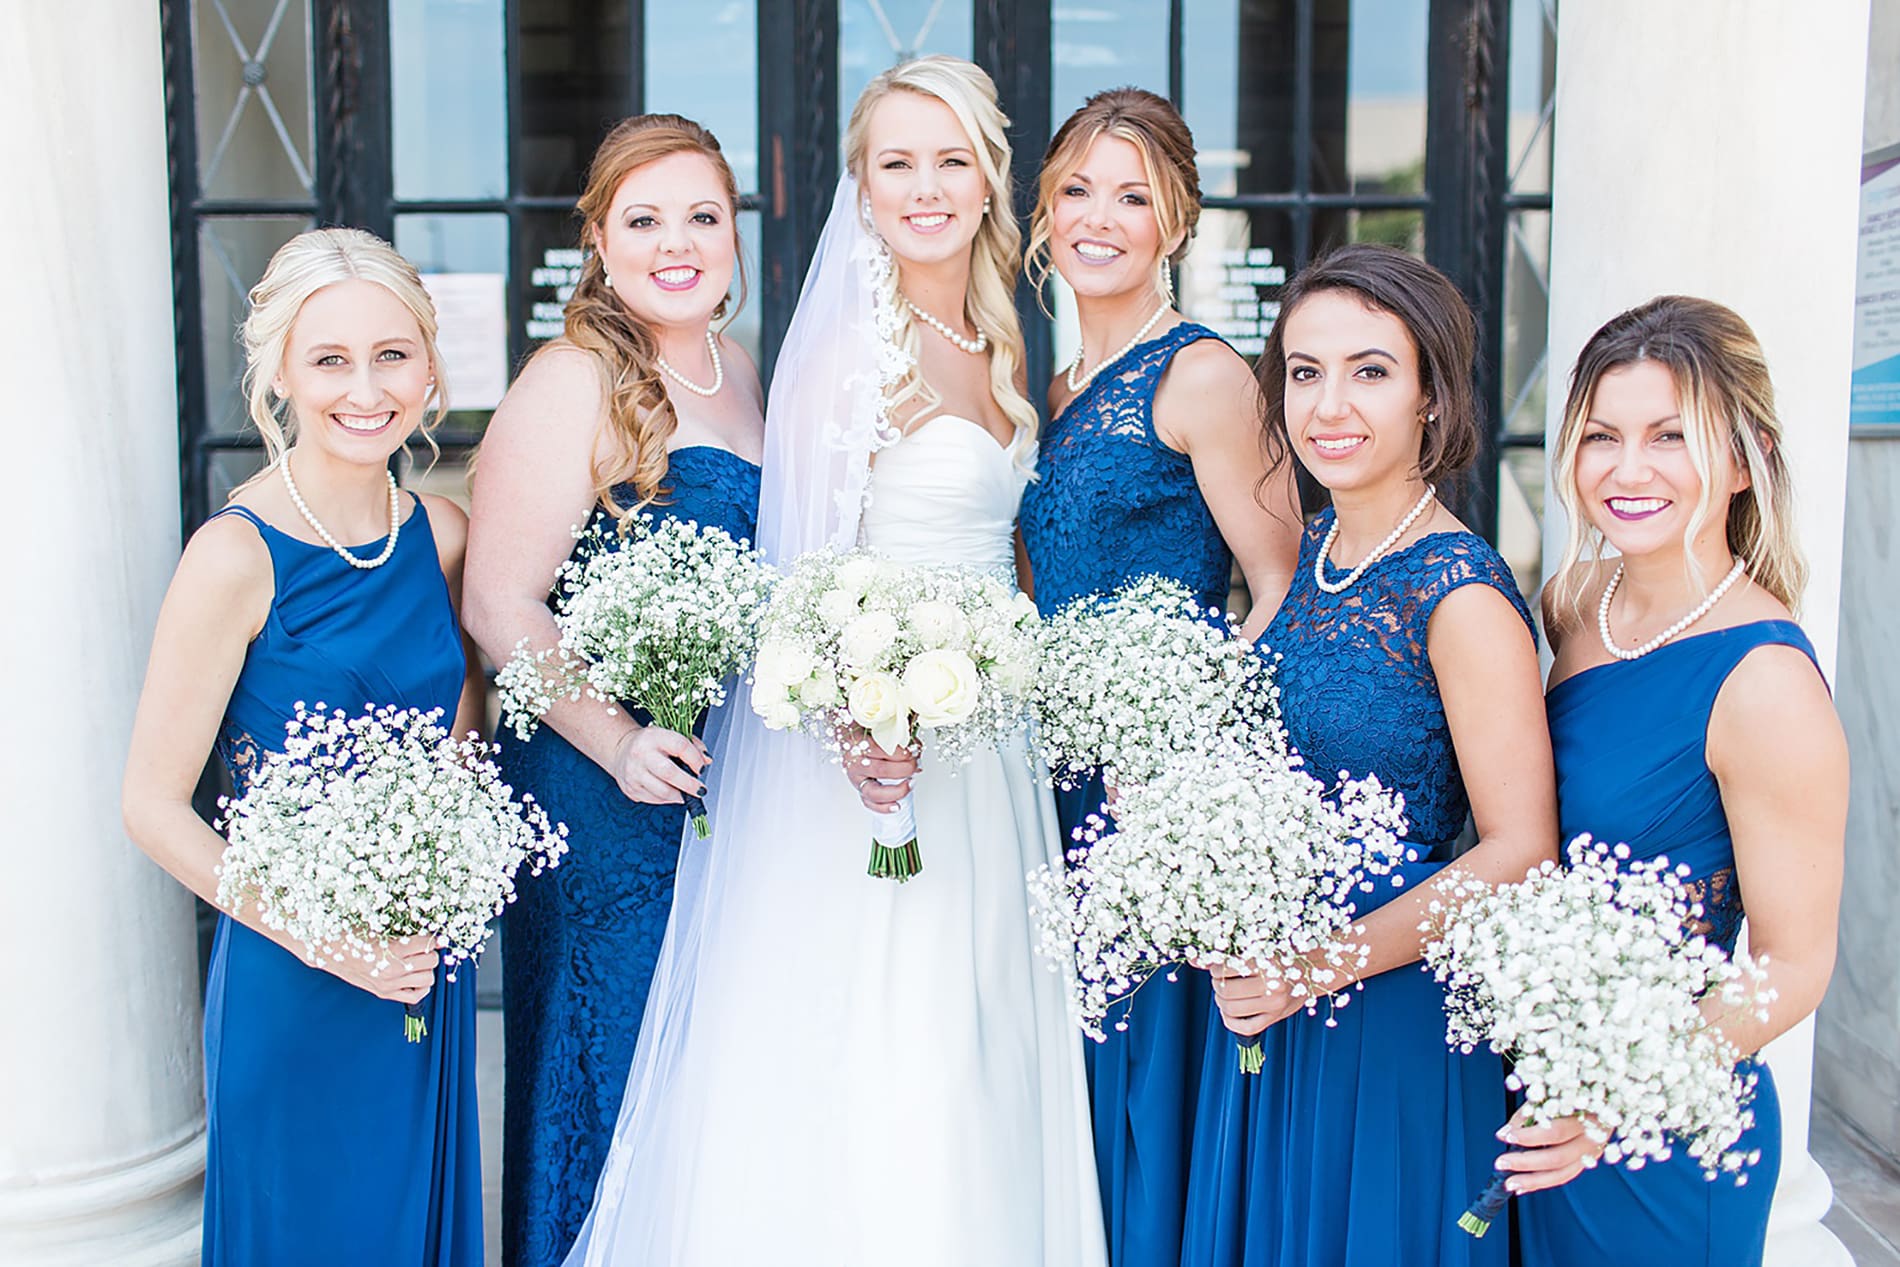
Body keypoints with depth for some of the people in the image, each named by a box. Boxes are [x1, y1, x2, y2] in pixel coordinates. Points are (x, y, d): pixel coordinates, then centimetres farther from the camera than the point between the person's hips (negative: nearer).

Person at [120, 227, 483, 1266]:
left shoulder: (441, 534, -2)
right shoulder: (237, 556, -18)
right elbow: (154, 806, -14)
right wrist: (320, 937, -19)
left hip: (427, 965, 5)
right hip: (293, 977, -5)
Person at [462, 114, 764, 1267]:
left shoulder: (738, 368, 9)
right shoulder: (573, 383, -14)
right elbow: (499, 604, -17)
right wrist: (617, 742, -25)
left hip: (741, 782, 7)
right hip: (611, 796, -7)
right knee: (619, 1070, 6)